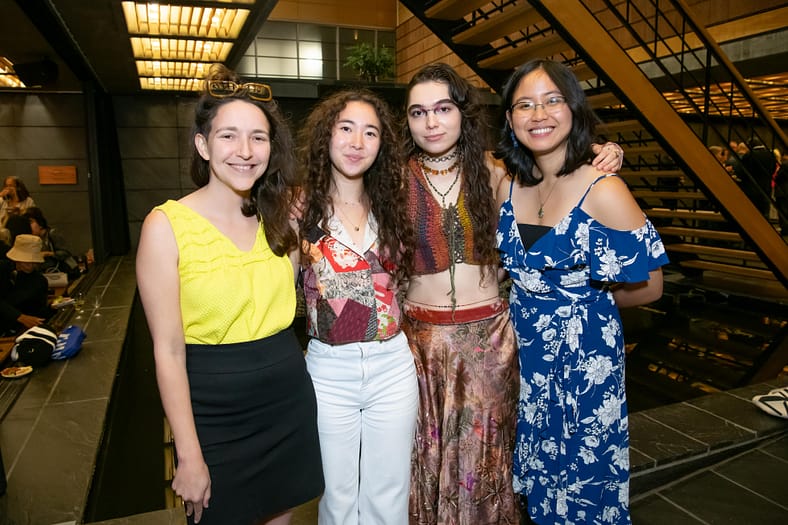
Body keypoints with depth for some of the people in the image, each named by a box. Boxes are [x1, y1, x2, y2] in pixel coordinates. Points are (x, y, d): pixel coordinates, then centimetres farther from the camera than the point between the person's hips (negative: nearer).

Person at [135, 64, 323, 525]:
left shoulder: (280, 216, 2)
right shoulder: (167, 225, -13)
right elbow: (169, 350, -12)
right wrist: (189, 455, -11)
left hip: (290, 400, 4)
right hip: (213, 412, -4)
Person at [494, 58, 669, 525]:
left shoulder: (603, 190, -18)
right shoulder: (507, 186, -3)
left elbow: (648, 286, -10)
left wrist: (583, 298, 0)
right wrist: (530, 302, -4)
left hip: (585, 357, -4)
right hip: (523, 350, 5)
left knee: (582, 479, 16)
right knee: (537, 477, 22)